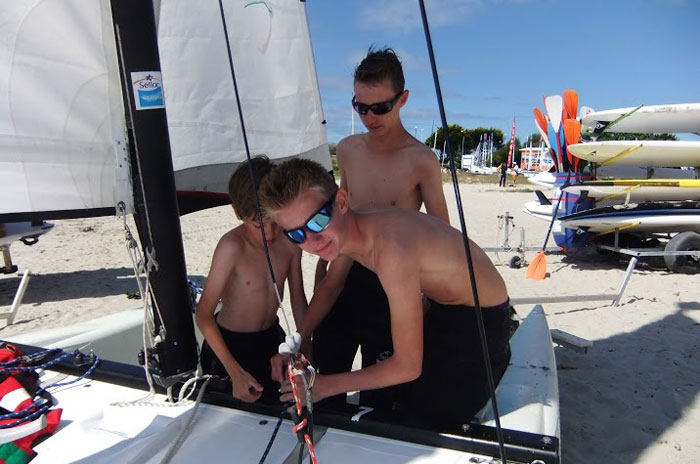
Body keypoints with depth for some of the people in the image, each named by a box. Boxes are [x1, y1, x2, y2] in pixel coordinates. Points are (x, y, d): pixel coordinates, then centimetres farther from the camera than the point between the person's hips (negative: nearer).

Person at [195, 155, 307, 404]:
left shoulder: (290, 241, -14)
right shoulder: (232, 246, -28)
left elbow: (298, 299, 0)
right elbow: (203, 314, -23)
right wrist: (235, 372, -25)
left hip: (272, 338, 5)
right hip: (231, 346, -5)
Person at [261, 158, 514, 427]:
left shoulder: (391, 249, -40)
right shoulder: (342, 229, -13)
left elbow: (408, 367, -32)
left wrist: (326, 385, -20)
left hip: (483, 320, -7)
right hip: (441, 307, 7)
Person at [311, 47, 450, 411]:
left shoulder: (421, 161, -14)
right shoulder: (347, 150, 3)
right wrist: (322, 270, 16)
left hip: (390, 285, -5)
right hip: (344, 276, 5)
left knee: (378, 392, 10)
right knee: (327, 369, 18)